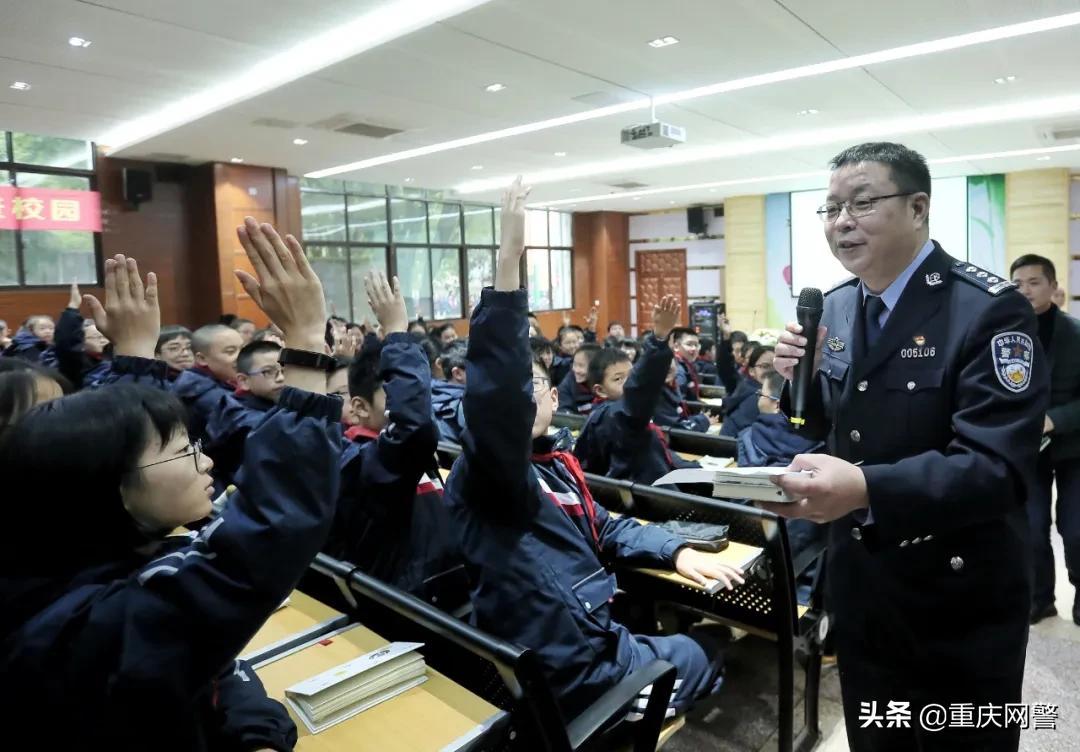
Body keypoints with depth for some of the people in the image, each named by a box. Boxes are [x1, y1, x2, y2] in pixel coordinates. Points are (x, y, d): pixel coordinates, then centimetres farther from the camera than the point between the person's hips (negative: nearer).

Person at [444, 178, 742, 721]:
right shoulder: (486, 471, -19)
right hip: (570, 672, -8)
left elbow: (605, 528, 20)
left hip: (596, 640, 8)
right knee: (702, 657, 16)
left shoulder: (552, 464, 10)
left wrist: (677, 552, 5)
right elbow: (498, 392, -38)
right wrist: (509, 262, -42)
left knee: (706, 641, 27)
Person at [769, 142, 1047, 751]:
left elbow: (999, 465, -29)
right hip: (860, 591, 6)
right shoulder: (837, 308, 2)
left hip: (959, 607, -5)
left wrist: (867, 489, -43)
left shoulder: (990, 309, -19)